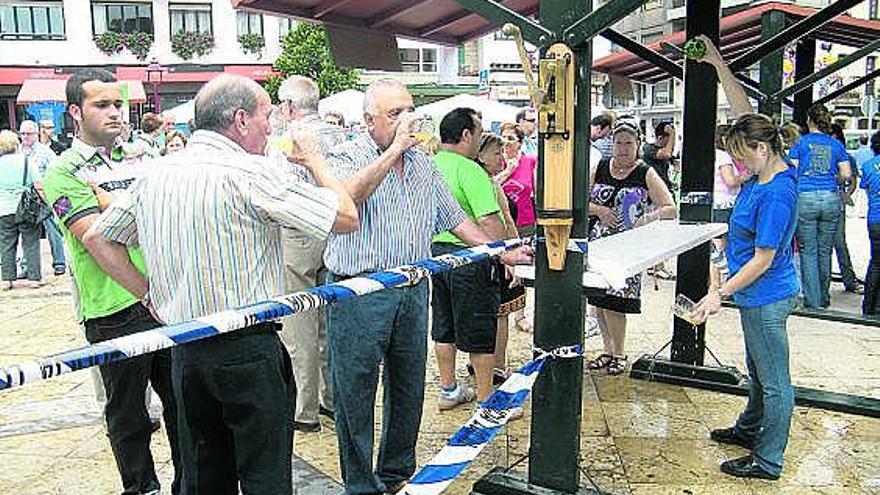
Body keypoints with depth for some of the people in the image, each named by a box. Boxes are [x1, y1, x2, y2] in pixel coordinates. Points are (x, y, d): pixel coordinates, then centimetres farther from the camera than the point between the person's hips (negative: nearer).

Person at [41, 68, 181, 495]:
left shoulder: (138, 159, 12)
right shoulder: (62, 174, -4)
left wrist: (108, 201, -10)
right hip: (116, 312, -4)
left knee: (183, 403, 14)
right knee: (127, 415, 12)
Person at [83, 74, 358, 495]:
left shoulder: (156, 174, 6)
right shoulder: (250, 172, -16)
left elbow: (98, 237, 17)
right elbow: (347, 217, -13)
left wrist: (152, 295, 13)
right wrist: (315, 160, 4)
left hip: (184, 347, 7)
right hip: (248, 348, -7)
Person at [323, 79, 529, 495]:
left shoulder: (423, 163, 13)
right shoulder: (346, 157, -5)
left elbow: (454, 218, 18)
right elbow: (349, 196, -28)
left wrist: (501, 253, 11)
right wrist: (395, 149, -23)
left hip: (412, 291, 6)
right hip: (358, 293, -5)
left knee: (408, 388, 15)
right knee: (355, 393, 3)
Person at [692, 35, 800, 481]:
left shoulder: (777, 193, -25)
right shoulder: (767, 169, 0)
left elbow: (763, 260, -23)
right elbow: (743, 112, 7)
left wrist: (719, 293, -21)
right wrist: (718, 64, 4)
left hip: (766, 298, -10)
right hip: (757, 295, 10)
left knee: (774, 381, 4)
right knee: (758, 373, 25)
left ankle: (768, 461, 17)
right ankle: (749, 430, 44)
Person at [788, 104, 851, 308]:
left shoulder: (801, 142, 2)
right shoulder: (836, 145, 9)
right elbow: (846, 175, 4)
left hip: (805, 199, -3)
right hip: (830, 199, 3)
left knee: (808, 252, 1)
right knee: (825, 251, 13)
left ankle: (812, 301, 0)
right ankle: (824, 299, 22)